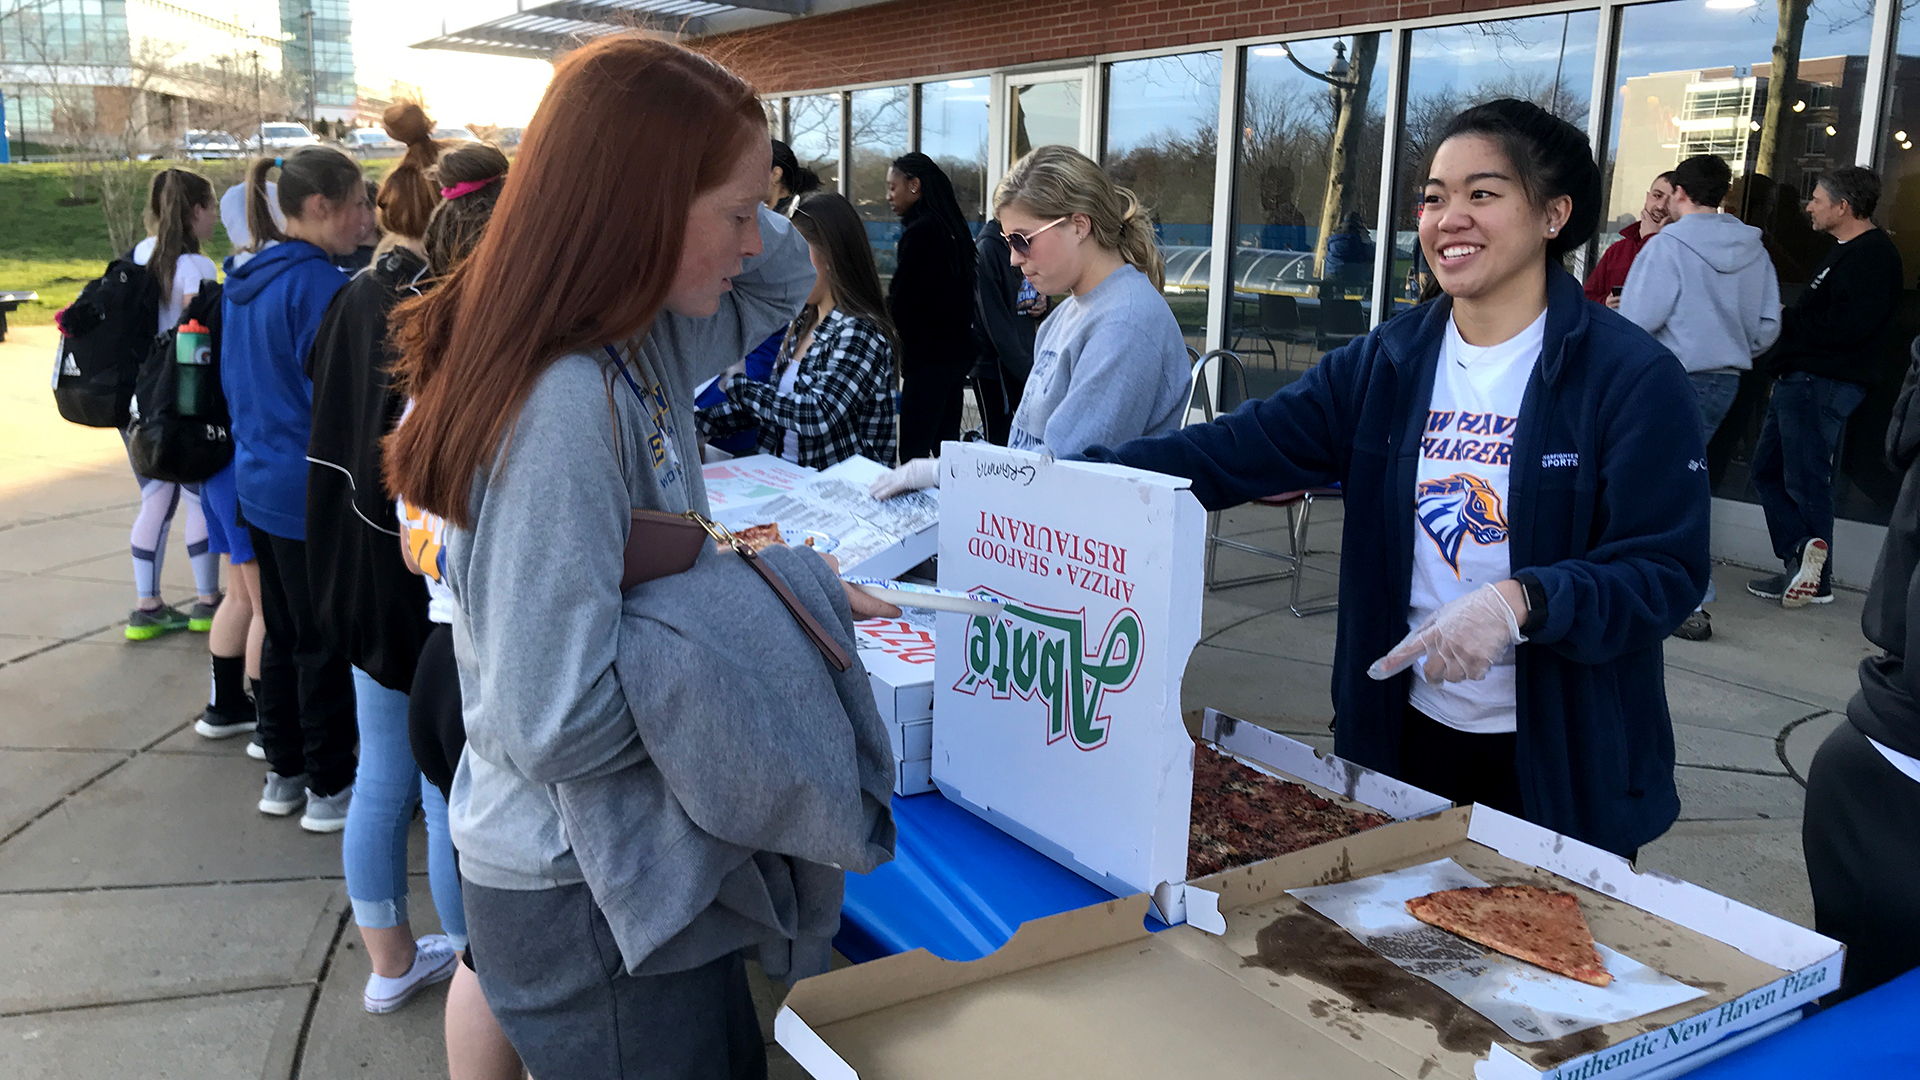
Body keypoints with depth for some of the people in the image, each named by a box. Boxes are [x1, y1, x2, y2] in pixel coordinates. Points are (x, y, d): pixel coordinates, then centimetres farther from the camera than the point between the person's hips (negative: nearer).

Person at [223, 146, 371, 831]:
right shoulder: (317, 283, -20)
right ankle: (329, 788, 12)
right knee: (326, 642, 2)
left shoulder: (246, 280, 9)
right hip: (312, 491, -9)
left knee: (283, 632, 18)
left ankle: (284, 773, 28)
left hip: (259, 482, 9)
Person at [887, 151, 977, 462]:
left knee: (913, 453, -10)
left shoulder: (918, 232, -14)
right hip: (957, 351, 10)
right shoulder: (952, 227, 13)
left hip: (927, 356, -10)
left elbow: (899, 301, -12)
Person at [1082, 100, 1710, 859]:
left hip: (1564, 762, -3)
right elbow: (1240, 448, -5)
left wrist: (1522, 603, -33)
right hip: (1409, 734, 4)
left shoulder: (1633, 376, -11)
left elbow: (1667, 571, -15)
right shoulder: (1387, 361, 2)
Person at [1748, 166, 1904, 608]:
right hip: (1799, 381, 11)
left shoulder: (1873, 255, -14)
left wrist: (1785, 321, -13)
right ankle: (1801, 558, 9)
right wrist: (1788, 321, 0)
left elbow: (1846, 326, -25)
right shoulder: (1846, 251, 20)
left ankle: (1817, 580, -1)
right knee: (1767, 470, 11)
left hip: (1823, 385, -11)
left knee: (1805, 481, -5)